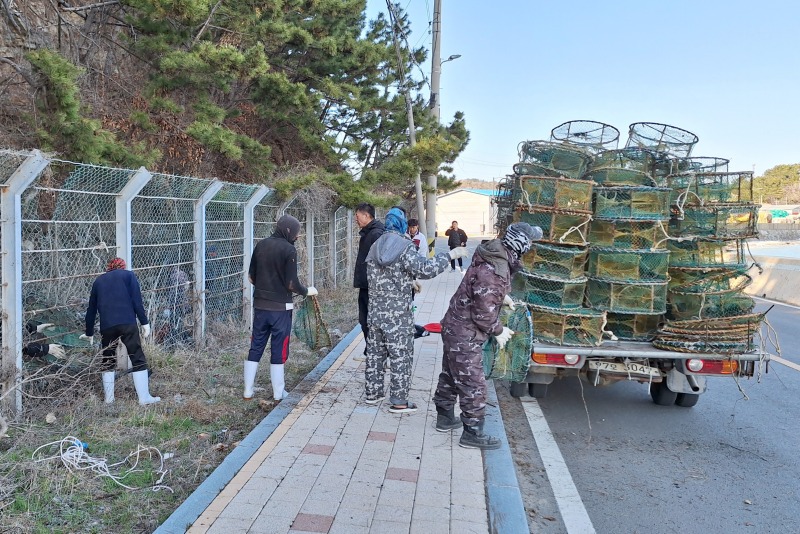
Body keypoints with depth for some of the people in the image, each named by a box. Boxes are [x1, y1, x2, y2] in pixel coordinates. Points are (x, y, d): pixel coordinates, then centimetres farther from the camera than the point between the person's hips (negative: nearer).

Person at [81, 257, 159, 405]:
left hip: (106, 326, 3)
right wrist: (144, 322, 1)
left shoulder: (99, 281, 23)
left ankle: (109, 399, 18)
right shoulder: (128, 275, 13)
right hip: (127, 323, -3)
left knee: (108, 362, 18)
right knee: (138, 360, 2)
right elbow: (136, 301, 0)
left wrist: (89, 333, 35)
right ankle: (144, 398, 0)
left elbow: (91, 309, 26)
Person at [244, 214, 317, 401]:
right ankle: (278, 393, 14)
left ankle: (248, 391, 16)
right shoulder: (289, 249, -13)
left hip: (260, 305, 5)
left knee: (255, 347, 12)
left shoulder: (260, 245, 4)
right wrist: (307, 291, 1)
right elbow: (292, 284, -16)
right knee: (279, 350, 5)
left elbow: (251, 277, 8)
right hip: (280, 307, -5)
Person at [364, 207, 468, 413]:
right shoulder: (404, 246, -13)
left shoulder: (375, 247, 10)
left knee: (375, 352, 16)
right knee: (400, 357, 2)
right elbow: (425, 269, -23)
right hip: (398, 314, -7)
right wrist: (450, 255, -17)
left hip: (375, 311, 7)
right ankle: (399, 401, 8)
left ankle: (373, 392, 26)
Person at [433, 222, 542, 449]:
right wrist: (499, 331, -11)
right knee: (473, 384, 2)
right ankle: (472, 433, 14)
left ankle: (445, 417, 39)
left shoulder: (495, 257, 2)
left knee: (450, 375, 23)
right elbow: (484, 311, -26)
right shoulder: (495, 269, -29)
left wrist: (501, 296, 19)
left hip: (454, 326, 10)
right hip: (465, 335, -10)